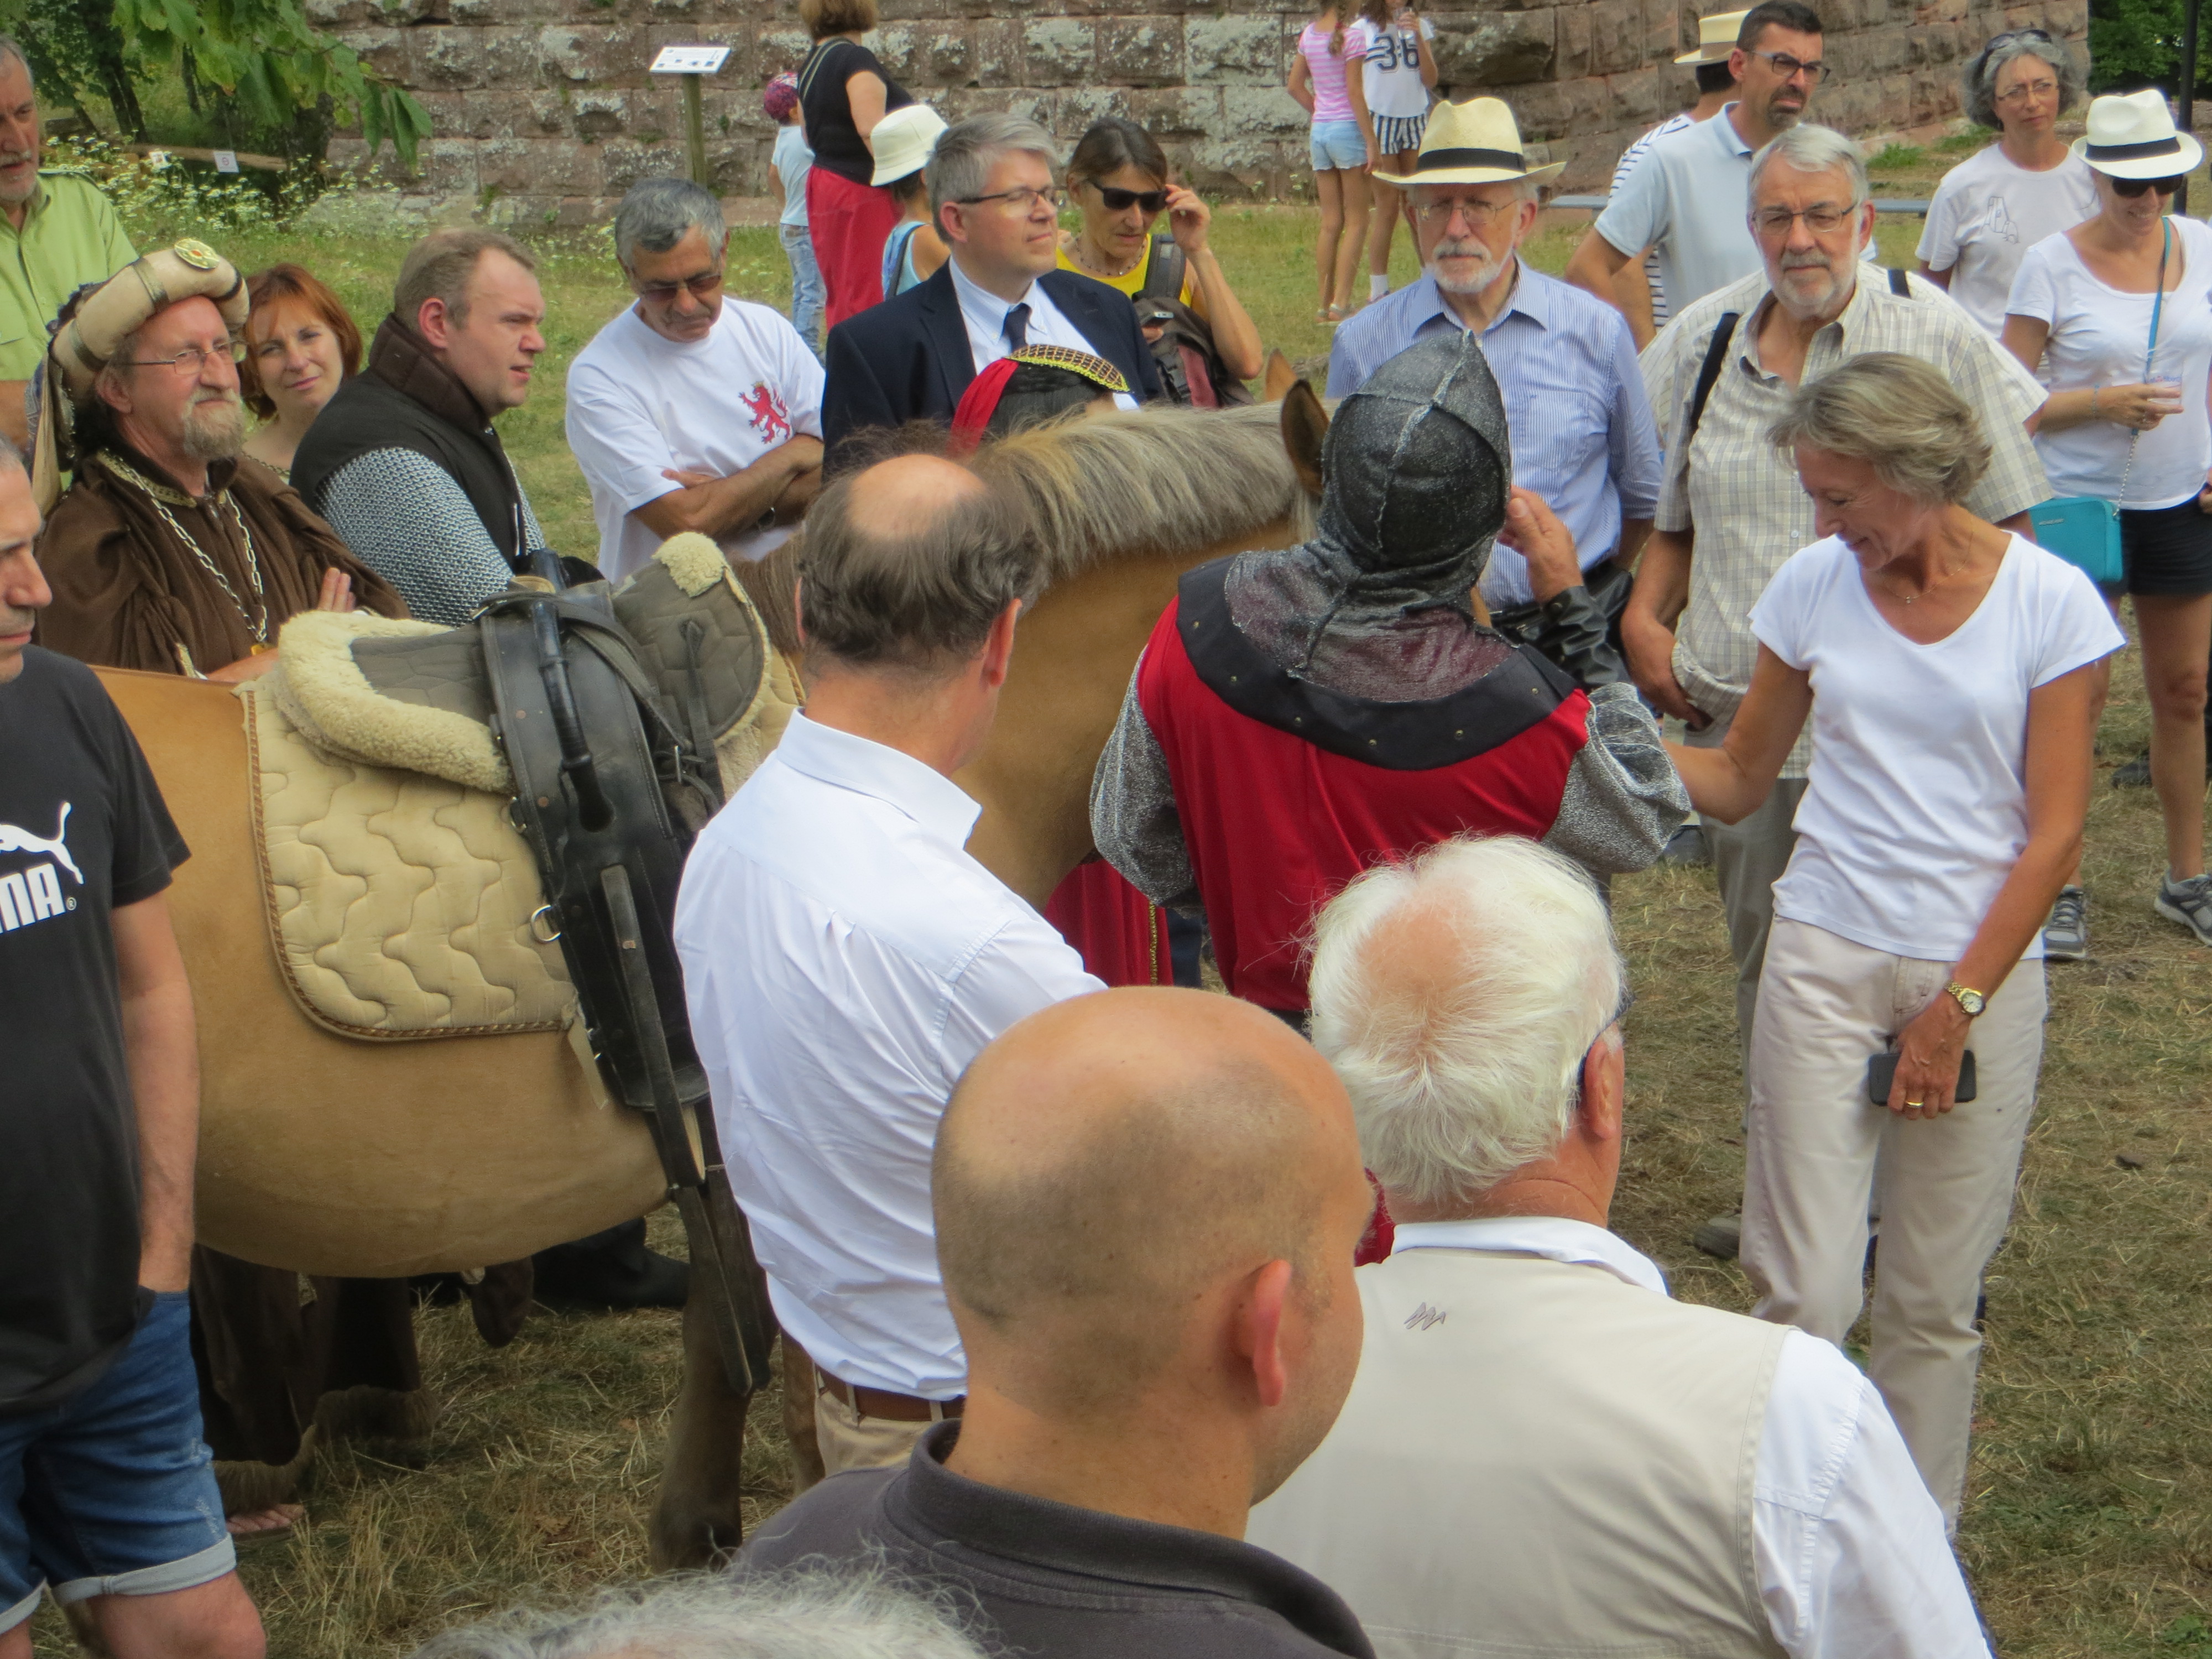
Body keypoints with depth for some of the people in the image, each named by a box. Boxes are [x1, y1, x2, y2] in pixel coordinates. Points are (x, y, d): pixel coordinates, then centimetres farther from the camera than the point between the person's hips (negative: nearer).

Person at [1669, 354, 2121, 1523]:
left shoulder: (2049, 601, -5)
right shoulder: (1815, 586, 3)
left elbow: (2053, 833, -5)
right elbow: (1738, 781, 11)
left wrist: (1957, 1006, -8)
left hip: (1983, 970, -1)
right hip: (1825, 957, 1)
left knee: (1935, 1298, 5)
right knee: (1806, 1292, -3)